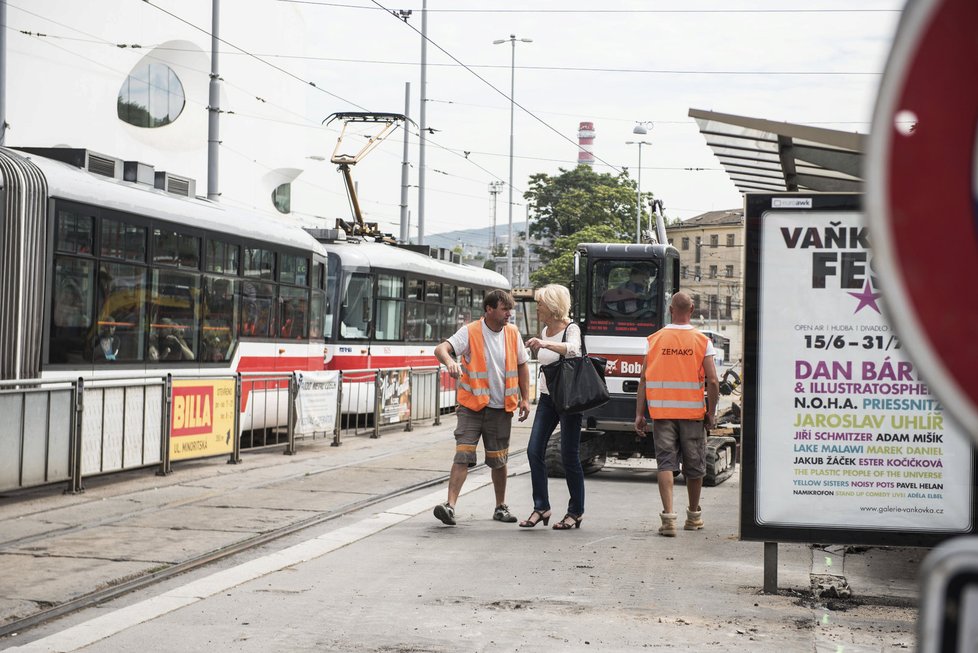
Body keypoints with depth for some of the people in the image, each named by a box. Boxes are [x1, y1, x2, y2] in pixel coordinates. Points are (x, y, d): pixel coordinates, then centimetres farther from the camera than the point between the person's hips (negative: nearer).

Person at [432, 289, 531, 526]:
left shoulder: (512, 333, 4)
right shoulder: (470, 332, -10)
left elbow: (522, 365, 15)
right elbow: (441, 349, -21)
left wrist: (525, 398, 9)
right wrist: (449, 361, -43)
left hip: (501, 408, 4)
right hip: (472, 406, -4)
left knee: (498, 461, 12)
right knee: (463, 456, -14)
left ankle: (501, 507, 27)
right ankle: (450, 505, -17)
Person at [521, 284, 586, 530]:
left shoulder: (571, 329, -11)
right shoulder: (545, 330, 11)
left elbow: (572, 349, -34)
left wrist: (544, 344, -48)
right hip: (547, 397, 7)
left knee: (569, 454, -3)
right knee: (534, 450, -2)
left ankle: (576, 512, 8)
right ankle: (541, 507, 4)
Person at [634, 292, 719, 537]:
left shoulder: (654, 340, 1)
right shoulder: (702, 342, -3)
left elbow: (644, 379, 0)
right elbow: (712, 381, -7)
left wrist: (639, 414, 4)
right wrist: (711, 413, 3)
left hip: (661, 412, 0)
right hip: (692, 412, 0)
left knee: (665, 462, 0)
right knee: (694, 464, 13)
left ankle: (668, 516, -13)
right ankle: (694, 515, 28)